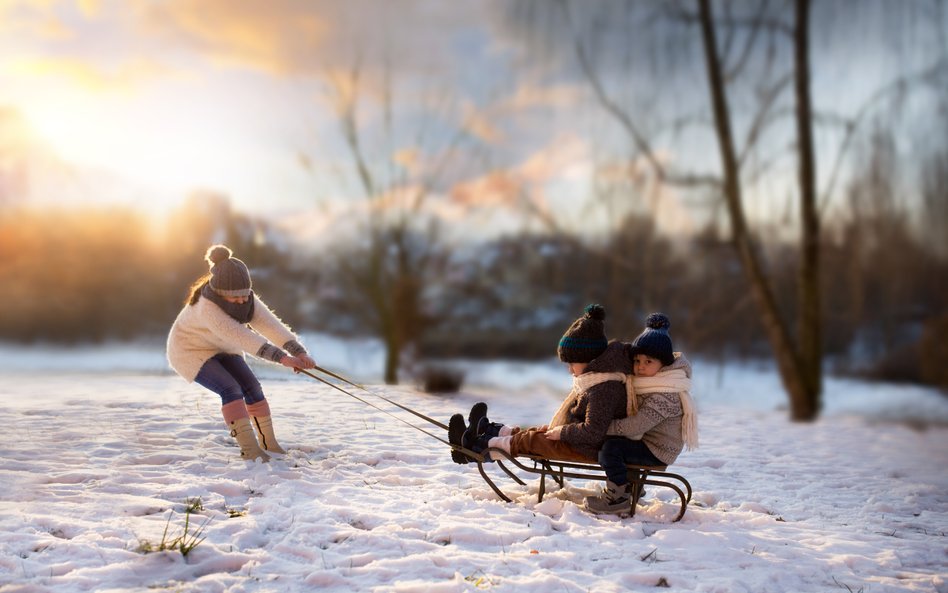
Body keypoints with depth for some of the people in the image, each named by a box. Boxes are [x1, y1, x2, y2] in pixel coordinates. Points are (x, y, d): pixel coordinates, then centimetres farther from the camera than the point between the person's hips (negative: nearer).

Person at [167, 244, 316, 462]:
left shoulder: (247, 300, -19)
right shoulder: (206, 307, -39)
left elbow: (271, 325, -33)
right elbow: (241, 336, -49)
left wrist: (298, 351, -48)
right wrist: (280, 356, -58)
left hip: (222, 349, 7)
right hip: (191, 350, -7)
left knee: (251, 387, -2)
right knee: (230, 389, -23)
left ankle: (268, 443, 10)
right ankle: (249, 448, -20)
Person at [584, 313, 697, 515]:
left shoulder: (664, 396, -26)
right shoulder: (648, 381, 6)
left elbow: (634, 426, -31)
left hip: (657, 452, -10)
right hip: (646, 441, 11)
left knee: (610, 447, -25)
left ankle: (618, 498, -12)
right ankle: (631, 485, 31)